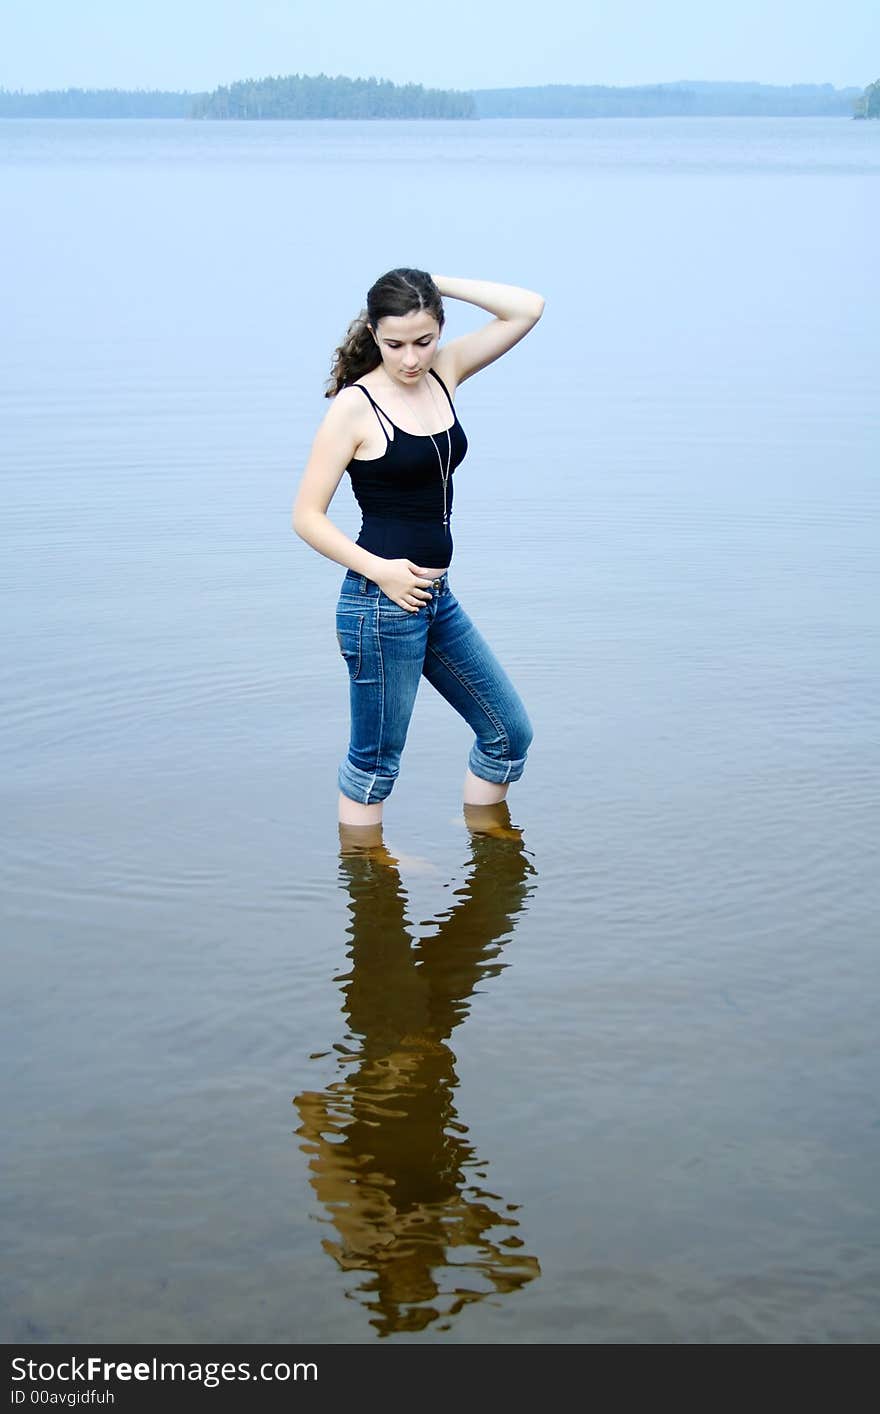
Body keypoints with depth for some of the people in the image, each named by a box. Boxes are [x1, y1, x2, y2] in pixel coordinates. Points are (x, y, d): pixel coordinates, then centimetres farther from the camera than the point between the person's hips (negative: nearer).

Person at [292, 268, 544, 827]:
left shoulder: (443, 375, 5)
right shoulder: (355, 404, -11)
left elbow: (527, 308, 3)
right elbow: (307, 516, -11)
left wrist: (436, 283, -3)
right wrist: (380, 570, -20)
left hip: (437, 598, 7)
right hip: (382, 605, -7)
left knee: (509, 731, 14)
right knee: (375, 760, 4)